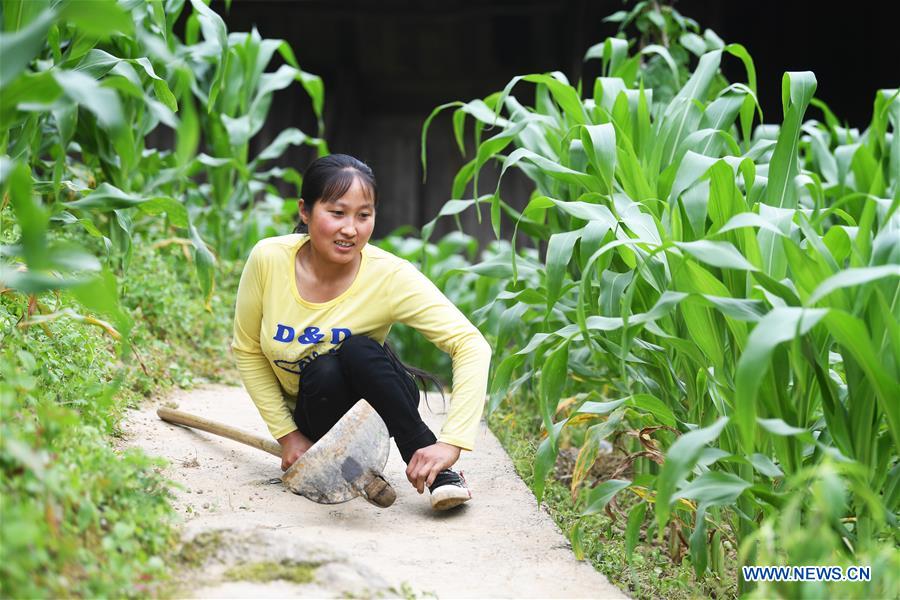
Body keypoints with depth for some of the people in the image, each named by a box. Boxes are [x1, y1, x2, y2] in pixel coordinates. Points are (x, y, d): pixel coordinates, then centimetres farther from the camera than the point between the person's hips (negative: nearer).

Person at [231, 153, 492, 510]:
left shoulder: (391, 277, -24)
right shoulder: (268, 259, -18)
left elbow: (472, 346, -27)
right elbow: (247, 351, -4)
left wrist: (451, 444, -38)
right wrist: (286, 434, -8)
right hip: (310, 412, 0)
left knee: (359, 350, -33)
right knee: (324, 372, -33)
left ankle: (437, 470, -24)